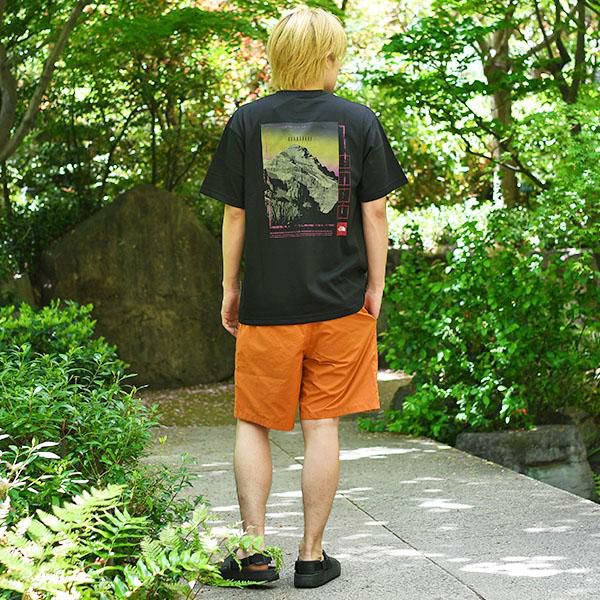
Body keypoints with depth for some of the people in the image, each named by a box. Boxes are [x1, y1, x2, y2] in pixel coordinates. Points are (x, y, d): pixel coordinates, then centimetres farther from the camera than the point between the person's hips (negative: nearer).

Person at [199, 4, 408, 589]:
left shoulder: (247, 122, 0)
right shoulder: (360, 121, 0)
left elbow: (234, 215, 2)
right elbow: (375, 213, 0)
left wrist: (230, 288, 11)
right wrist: (375, 287, 8)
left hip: (267, 302, 0)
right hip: (340, 301, 0)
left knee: (254, 424, 11)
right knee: (322, 426, 5)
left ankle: (253, 550, 6)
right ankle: (312, 556, 10)